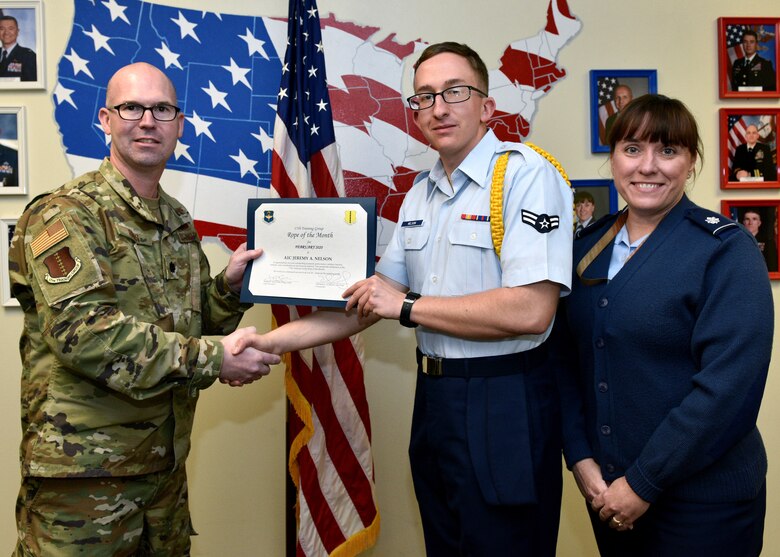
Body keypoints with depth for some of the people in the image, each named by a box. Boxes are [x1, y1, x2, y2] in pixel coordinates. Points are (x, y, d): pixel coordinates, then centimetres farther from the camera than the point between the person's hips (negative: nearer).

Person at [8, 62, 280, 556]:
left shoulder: (179, 222, 13)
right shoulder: (66, 215, -12)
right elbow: (83, 332, -24)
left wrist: (230, 285, -3)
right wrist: (214, 358, -23)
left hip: (166, 464, 8)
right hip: (83, 471, -7)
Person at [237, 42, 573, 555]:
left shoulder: (526, 175, -14)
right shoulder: (421, 193, 11)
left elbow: (530, 311, -24)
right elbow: (373, 300, 13)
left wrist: (407, 306, -16)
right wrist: (274, 340, 4)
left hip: (503, 409, -7)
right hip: (433, 398, 8)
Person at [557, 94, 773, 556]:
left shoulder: (727, 250, -11)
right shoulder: (588, 245, 4)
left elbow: (729, 386, -18)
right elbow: (567, 356, 6)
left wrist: (645, 483, -16)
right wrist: (580, 457, -5)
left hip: (701, 500, -4)